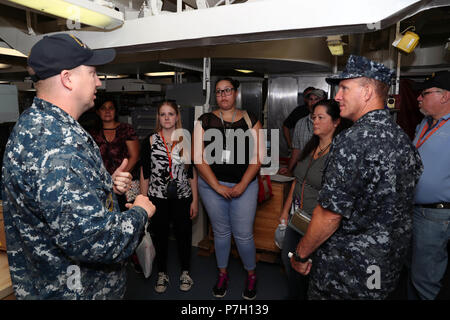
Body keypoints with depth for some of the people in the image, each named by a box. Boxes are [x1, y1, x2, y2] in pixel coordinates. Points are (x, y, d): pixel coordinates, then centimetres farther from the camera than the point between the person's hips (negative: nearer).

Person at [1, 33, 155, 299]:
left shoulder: (36, 124, 3)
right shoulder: (56, 145, -33)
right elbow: (96, 242, -36)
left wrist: (108, 184, 0)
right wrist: (139, 212, -17)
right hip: (74, 289, -9)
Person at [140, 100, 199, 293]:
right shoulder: (150, 141, 0)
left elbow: (192, 173, 3)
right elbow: (144, 174, 1)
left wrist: (195, 200, 0)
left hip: (182, 198, 0)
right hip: (157, 198, 0)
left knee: (183, 235, 9)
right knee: (160, 236, 12)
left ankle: (185, 272, 32)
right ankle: (162, 274, 32)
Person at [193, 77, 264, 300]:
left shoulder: (251, 121, 2)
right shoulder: (205, 121, 1)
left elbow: (257, 158, -2)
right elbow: (199, 158, -4)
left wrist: (242, 185, -11)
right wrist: (217, 186, -10)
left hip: (244, 185, 0)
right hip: (212, 185, 1)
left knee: (243, 235, 4)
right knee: (221, 232, 14)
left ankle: (251, 275, 31)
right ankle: (222, 274, 36)